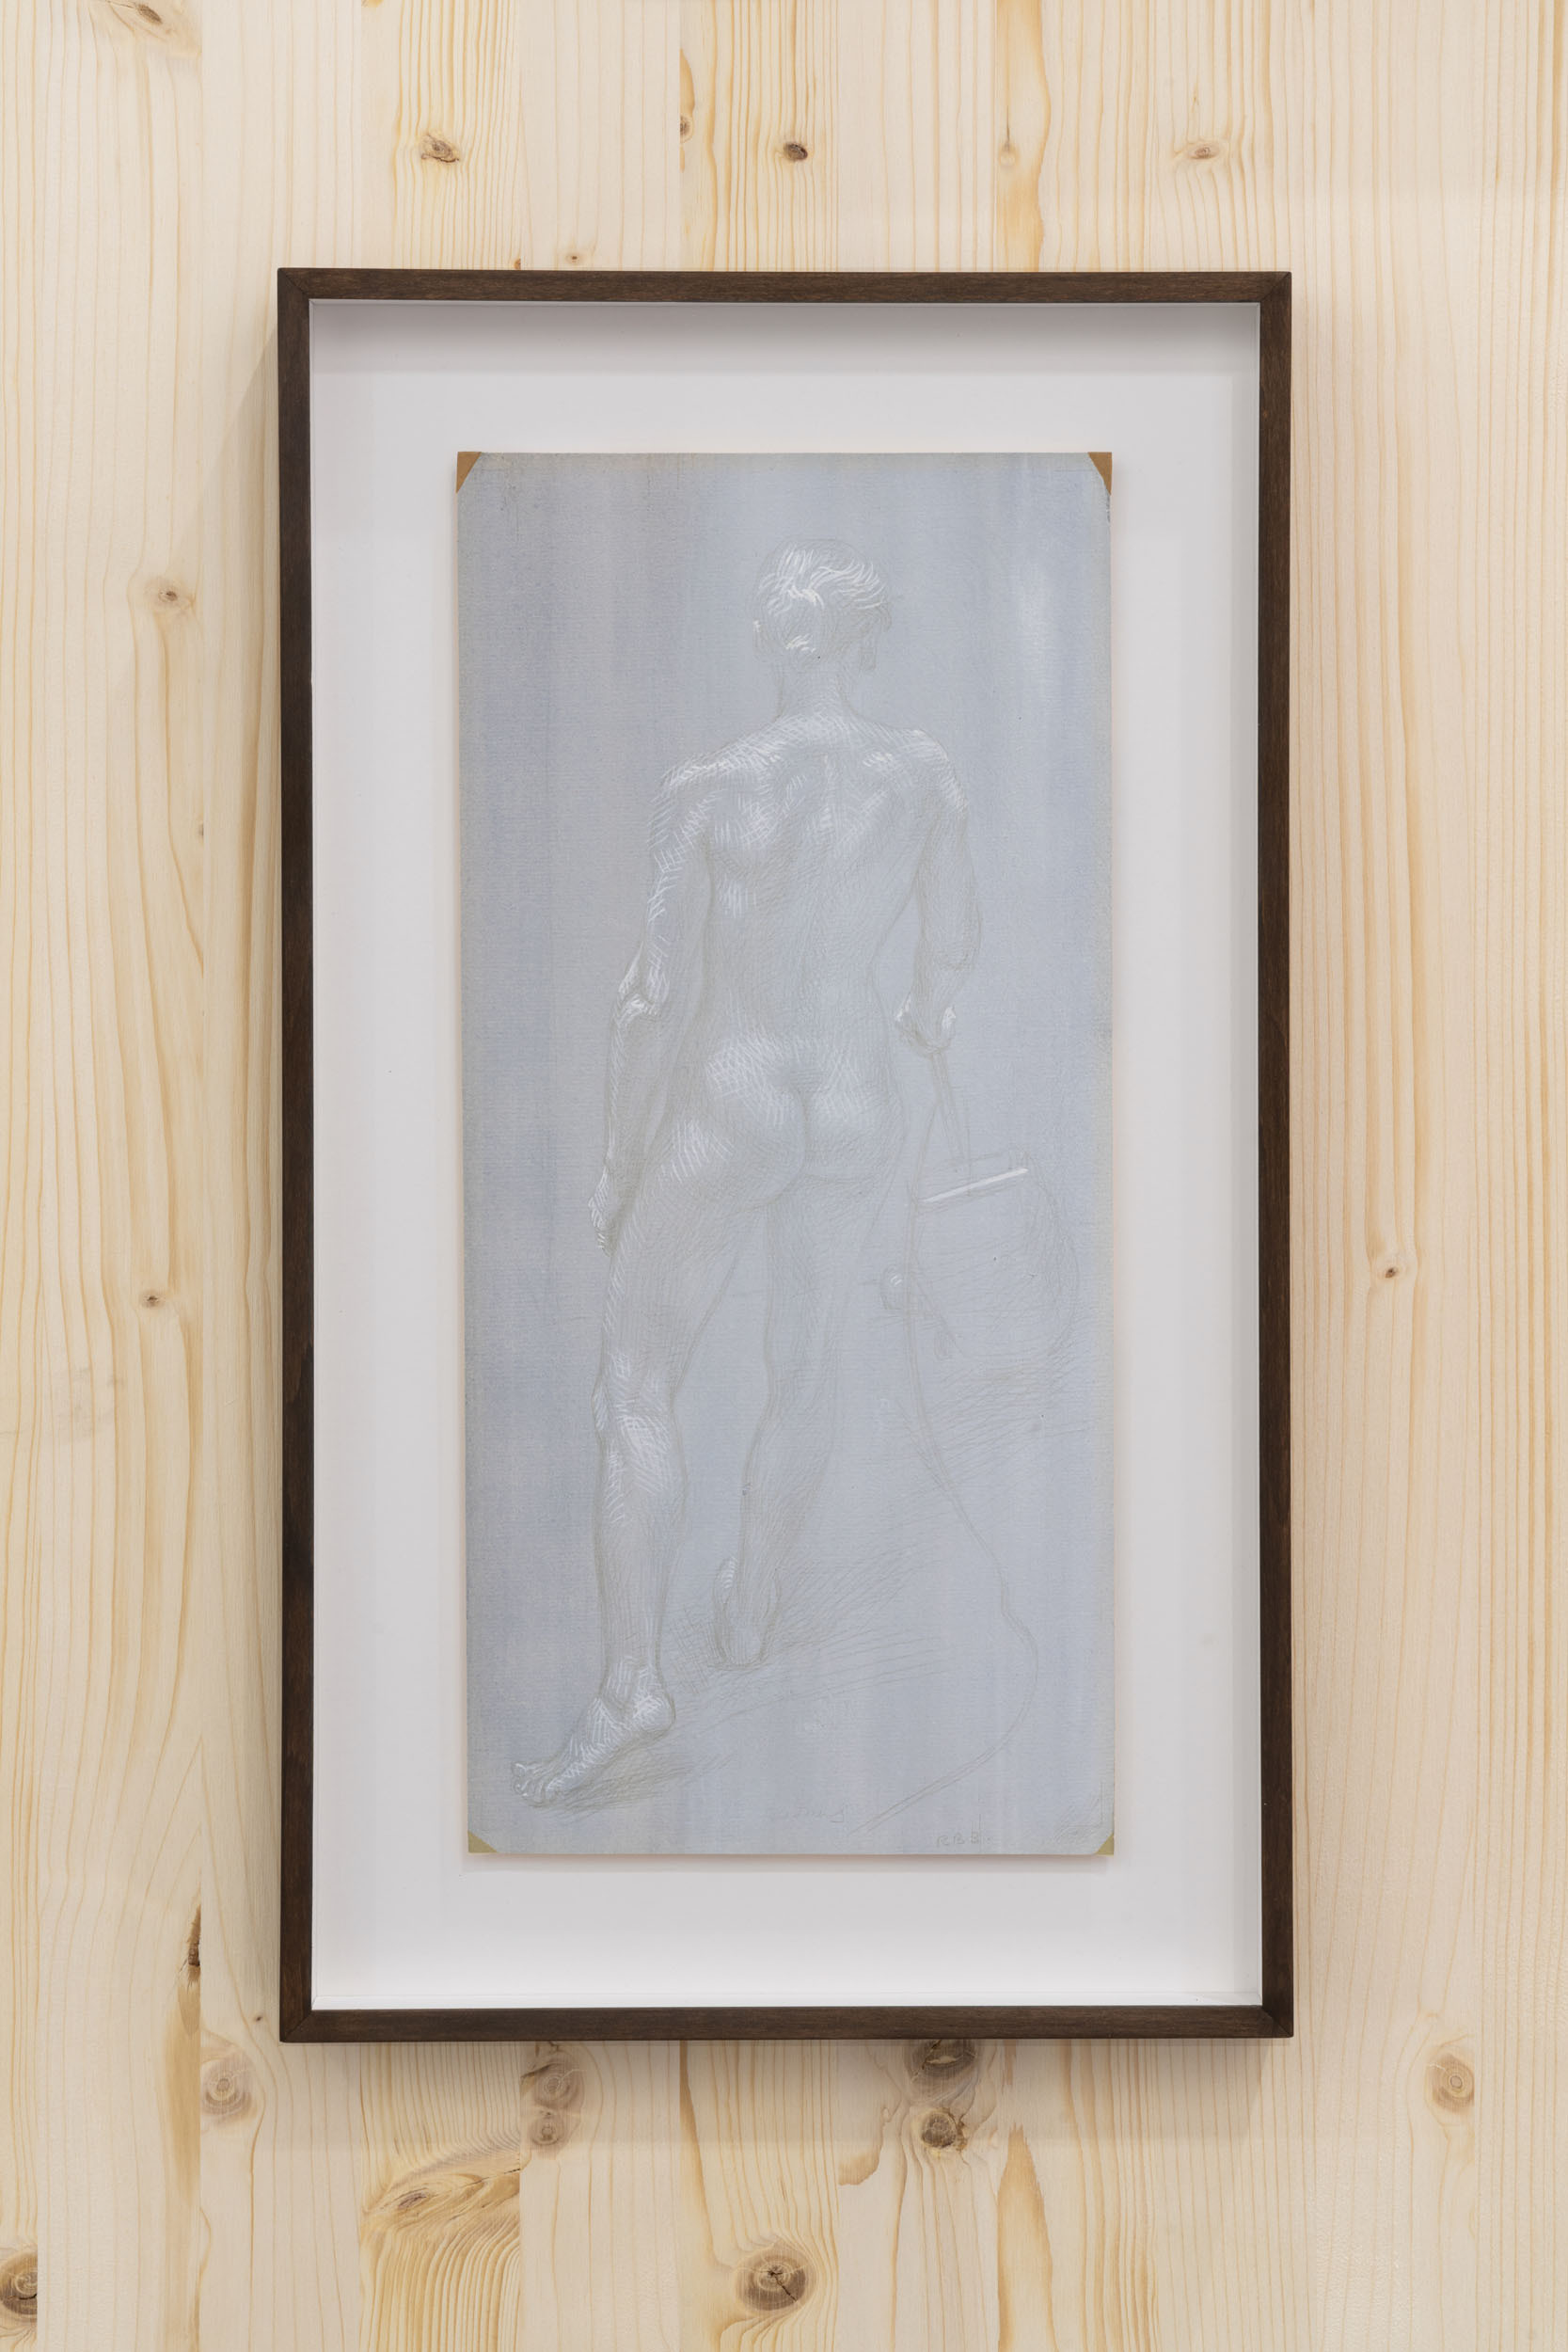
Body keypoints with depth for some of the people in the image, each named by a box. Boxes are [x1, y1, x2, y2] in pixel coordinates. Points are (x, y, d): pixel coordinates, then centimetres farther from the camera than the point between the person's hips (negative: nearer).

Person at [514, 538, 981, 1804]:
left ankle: (632, 1679, 0)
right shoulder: (926, 773, -6)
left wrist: (621, 1158, -2)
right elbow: (955, 935, 11)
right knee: (805, 1376, 19)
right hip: (857, 1104, 4)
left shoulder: (708, 789, -17)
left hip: (726, 1107, -4)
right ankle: (751, 1615, 37)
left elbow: (657, 995, -14)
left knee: (639, 1387, 6)